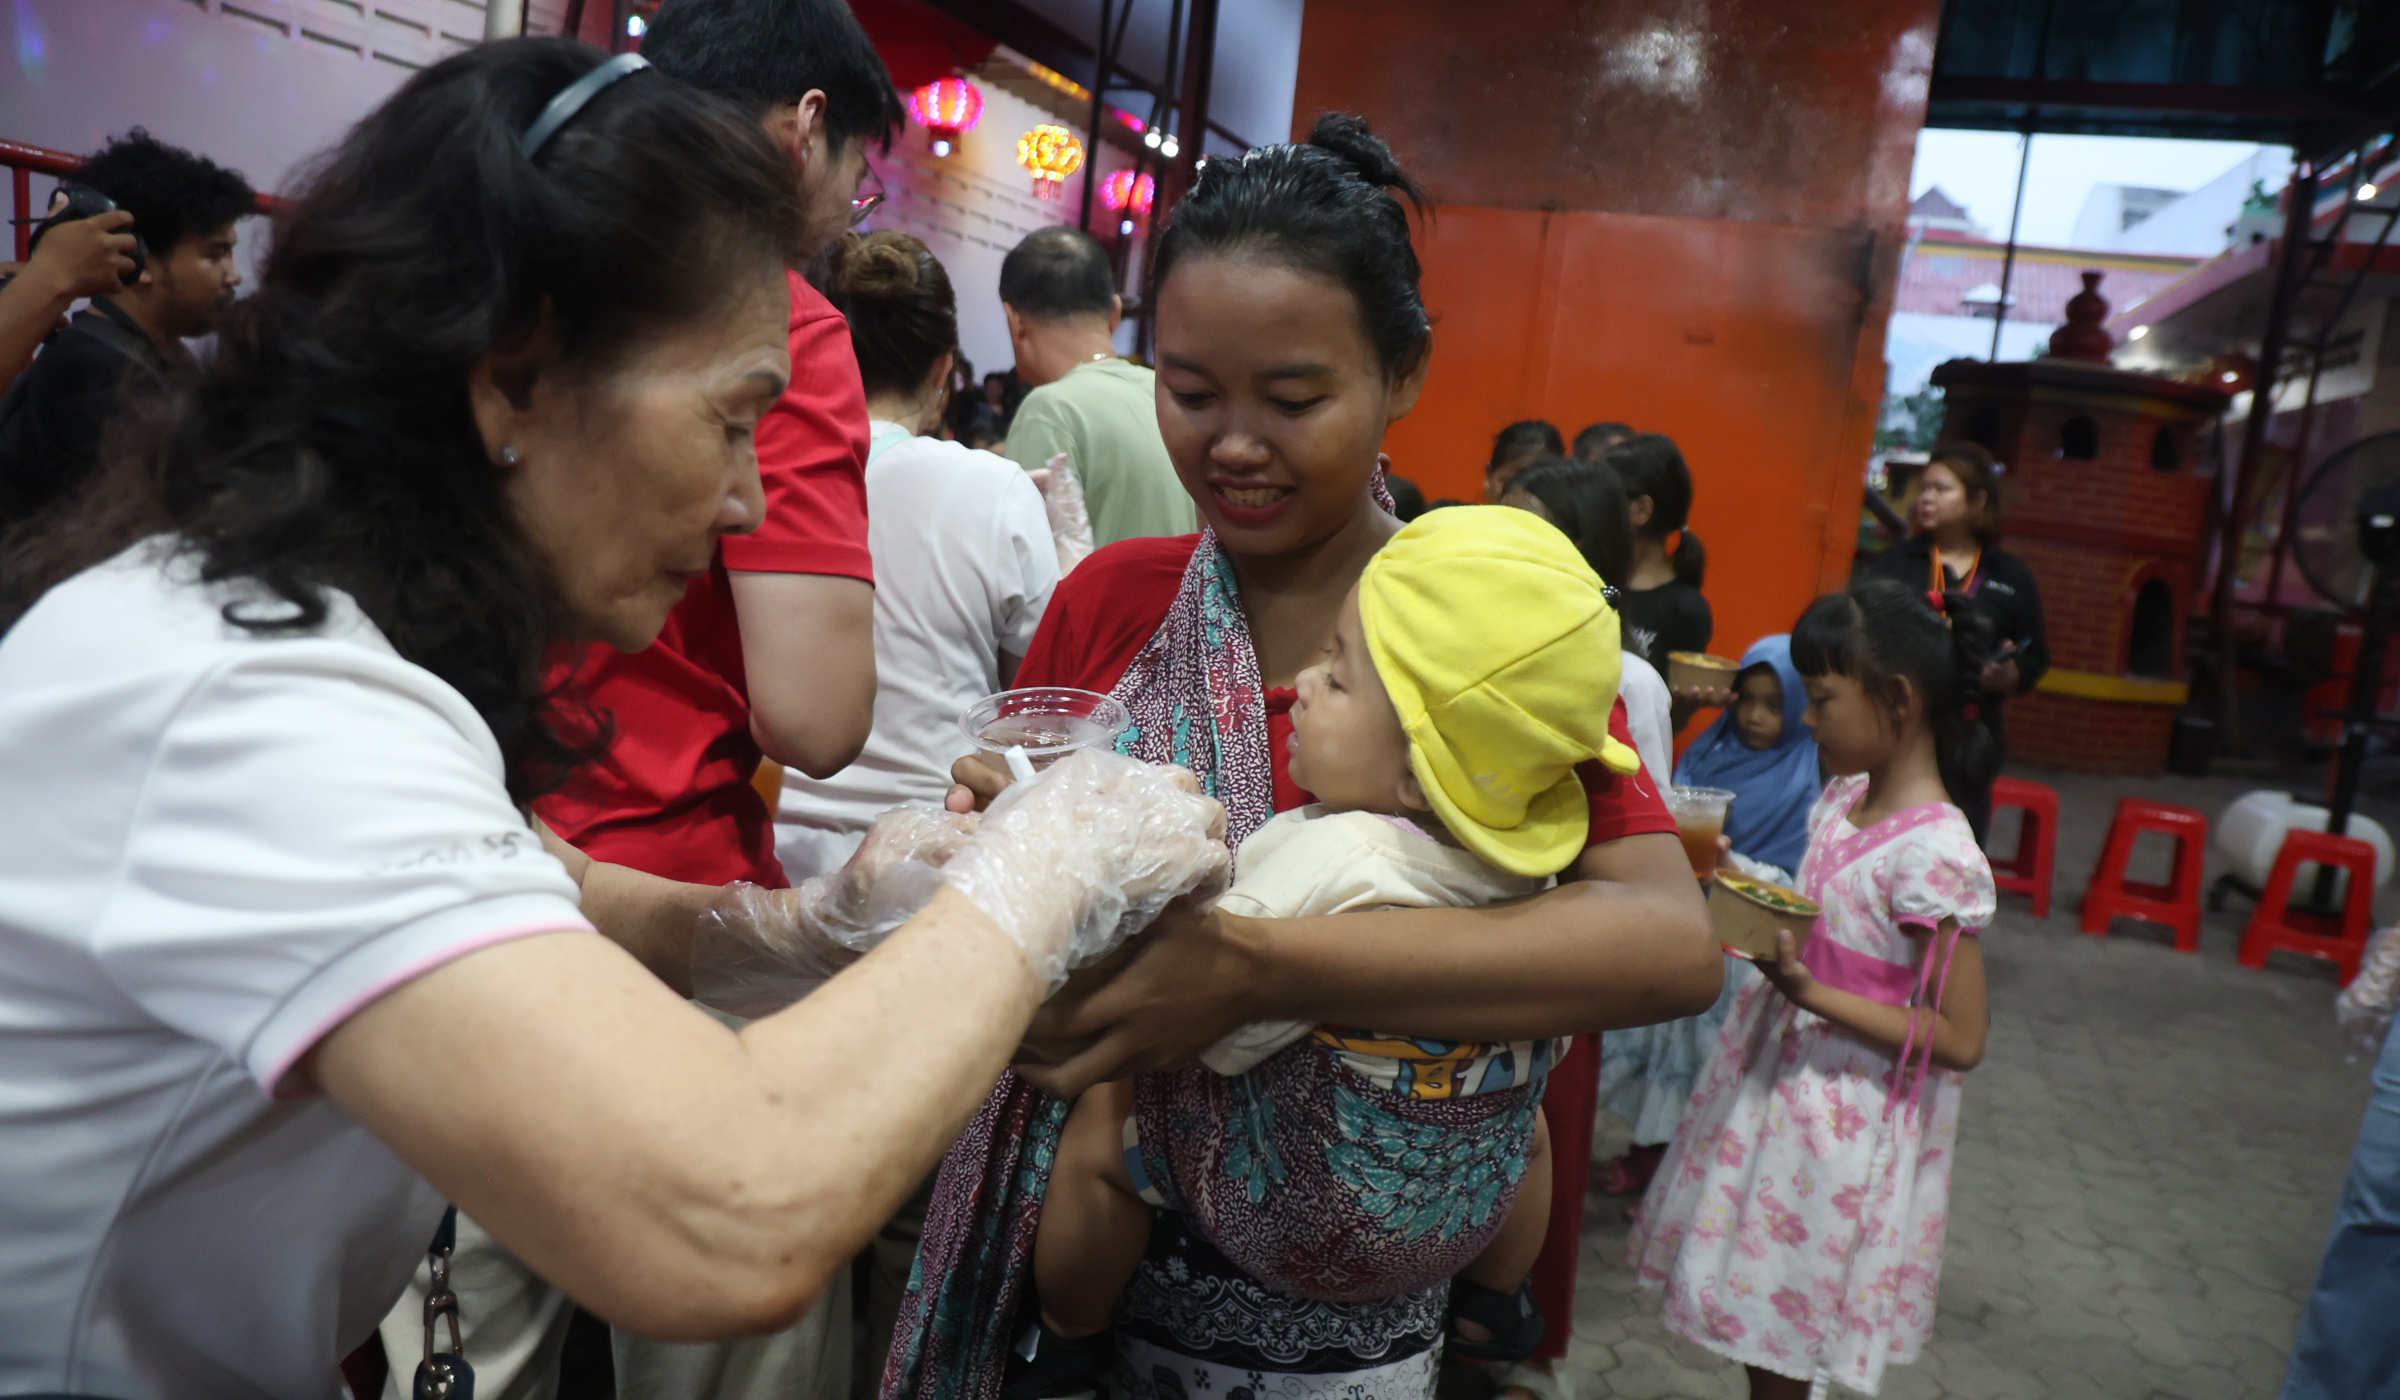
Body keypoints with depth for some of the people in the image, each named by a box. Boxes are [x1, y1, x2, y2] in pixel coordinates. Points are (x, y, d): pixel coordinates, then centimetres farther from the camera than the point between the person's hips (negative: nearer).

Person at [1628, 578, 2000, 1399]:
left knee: (1779, 1328, 9)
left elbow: (1959, 1040, -22)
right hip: (1780, 1072, 8)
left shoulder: (1936, 856, -25)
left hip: (1844, 1116, -8)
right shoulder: (1843, 797, 1)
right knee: (1755, 1305, 21)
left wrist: (1807, 991, -28)